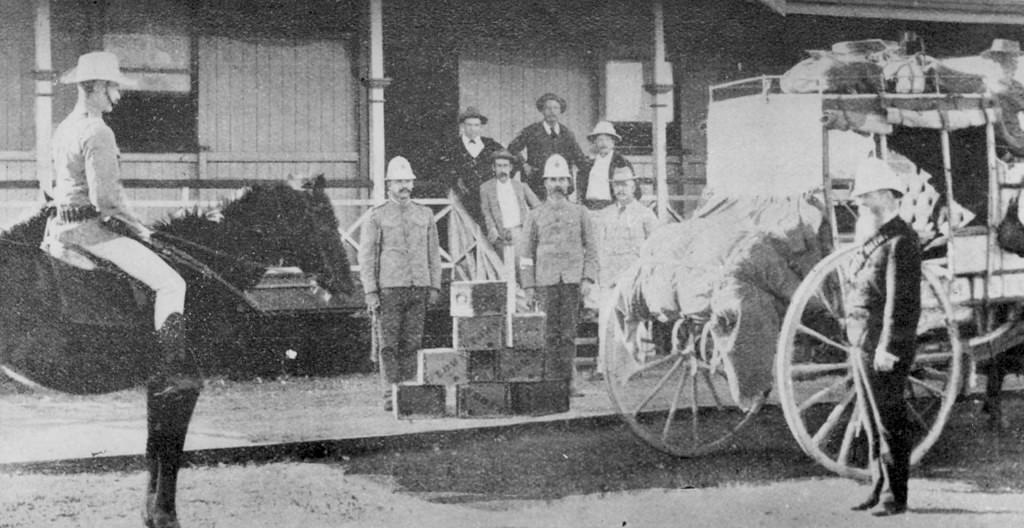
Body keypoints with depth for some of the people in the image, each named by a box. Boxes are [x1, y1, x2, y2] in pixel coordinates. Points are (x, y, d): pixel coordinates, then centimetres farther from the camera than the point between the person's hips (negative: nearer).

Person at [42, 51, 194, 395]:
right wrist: (136, 226, -7)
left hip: (62, 229, 10)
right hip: (92, 230, -10)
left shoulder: (64, 129, 15)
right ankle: (171, 372, -15)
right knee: (170, 284, -10)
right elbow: (105, 198, -24)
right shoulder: (97, 134, -16)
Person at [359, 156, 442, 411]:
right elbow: (366, 256, 0)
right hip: (389, 288, -3)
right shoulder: (376, 216, 1)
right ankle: (390, 395, 1)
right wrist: (370, 292, -7)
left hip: (419, 288, 3)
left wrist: (434, 287, 7)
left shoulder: (425, 214, 12)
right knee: (389, 345, -3)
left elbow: (433, 253, 14)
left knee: (412, 344, 3)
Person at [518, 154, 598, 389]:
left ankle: (568, 377, -1)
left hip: (573, 280, 0)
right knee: (551, 331, -3)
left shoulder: (580, 212, 11)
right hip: (546, 280, 0)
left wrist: (588, 278, 0)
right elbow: (526, 252, 10)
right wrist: (529, 284, 3)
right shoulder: (535, 215, 10)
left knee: (569, 330, -3)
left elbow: (591, 247, 10)